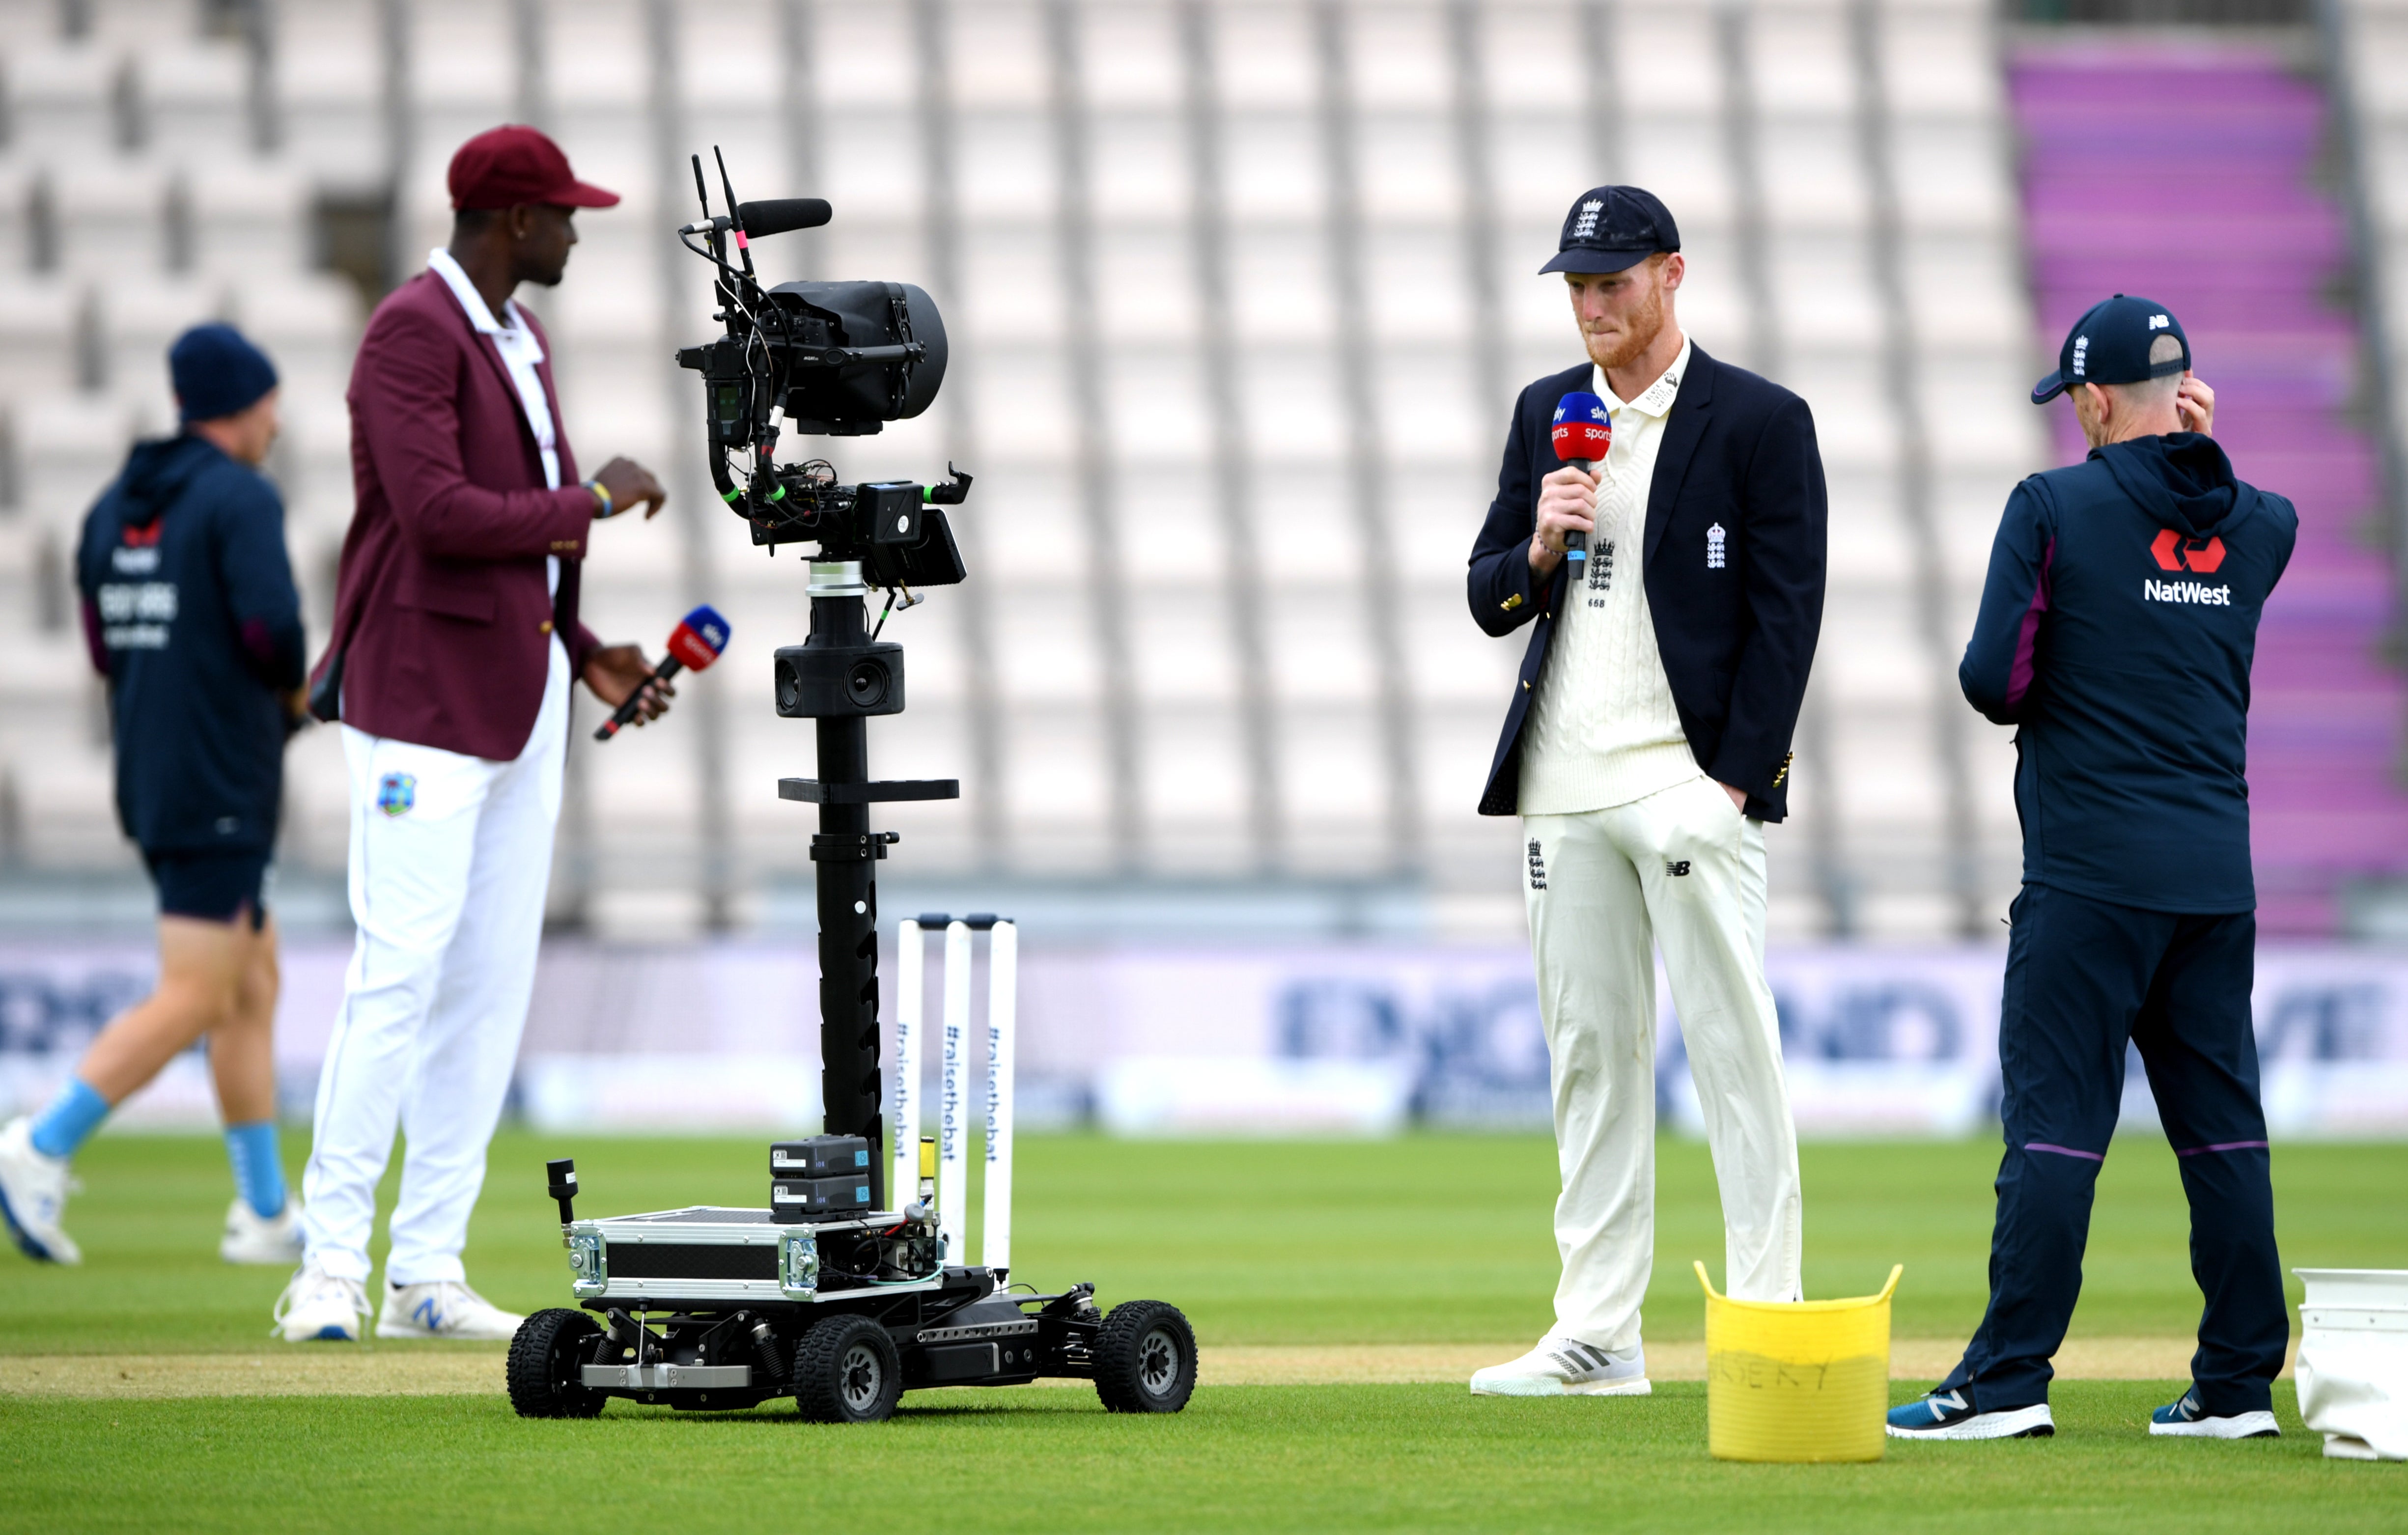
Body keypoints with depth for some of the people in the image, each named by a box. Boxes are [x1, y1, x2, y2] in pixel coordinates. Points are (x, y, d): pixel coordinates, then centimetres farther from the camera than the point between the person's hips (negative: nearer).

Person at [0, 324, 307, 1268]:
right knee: (193, 1000, -8)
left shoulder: (115, 508, 12)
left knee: (255, 984, 15)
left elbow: (106, 648, 15)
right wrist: (297, 690, 0)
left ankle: (265, 1211, 15)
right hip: (221, 790, -9)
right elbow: (271, 628, -22)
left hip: (149, 782, 9)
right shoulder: (242, 498, -11)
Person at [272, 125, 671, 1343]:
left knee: (492, 982, 5)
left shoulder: (518, 341, 18)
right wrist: (594, 501, -13)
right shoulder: (412, 331, -12)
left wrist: (590, 656, 12)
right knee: (399, 970, -13)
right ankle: (331, 1266, -9)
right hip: (422, 693, -9)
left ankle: (428, 1273, 7)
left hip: (522, 692, 9)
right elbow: (439, 514, -23)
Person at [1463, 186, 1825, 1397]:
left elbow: (1786, 614, -6)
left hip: (1688, 782, -5)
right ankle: (1596, 1334, 10)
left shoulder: (1761, 421, -2)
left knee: (1731, 1045, -7)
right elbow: (1489, 602, 13)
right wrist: (1540, 545, -9)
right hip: (1564, 787, 6)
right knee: (1588, 1049, 7)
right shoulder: (1547, 414, 14)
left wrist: (1736, 781, -13)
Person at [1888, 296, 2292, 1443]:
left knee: (2056, 1118, -5)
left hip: (2091, 874, -5)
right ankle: (2240, 1382, 8)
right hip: (2219, 872, 5)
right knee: (2222, 1123, 8)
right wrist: (2199, 451, 15)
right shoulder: (2259, 525, 8)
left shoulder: (2054, 508, -7)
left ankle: (2009, 1380, -7)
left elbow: (1994, 680, -11)